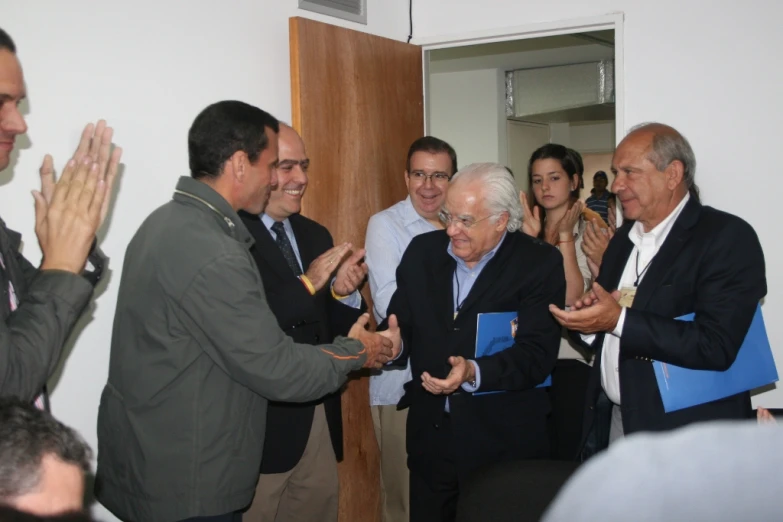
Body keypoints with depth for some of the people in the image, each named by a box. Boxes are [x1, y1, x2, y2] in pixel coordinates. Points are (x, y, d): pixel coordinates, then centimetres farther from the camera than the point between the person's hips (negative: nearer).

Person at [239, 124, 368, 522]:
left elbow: (339, 327, 12)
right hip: (261, 422, -7)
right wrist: (307, 284, -24)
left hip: (320, 417, 7)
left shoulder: (315, 235, 11)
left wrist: (345, 293, -8)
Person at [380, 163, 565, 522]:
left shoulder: (539, 263, -10)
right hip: (431, 435, 4)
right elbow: (402, 323, 5)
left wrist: (474, 372, -32)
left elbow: (537, 353, -18)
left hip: (504, 442, -4)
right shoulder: (423, 250, 3)